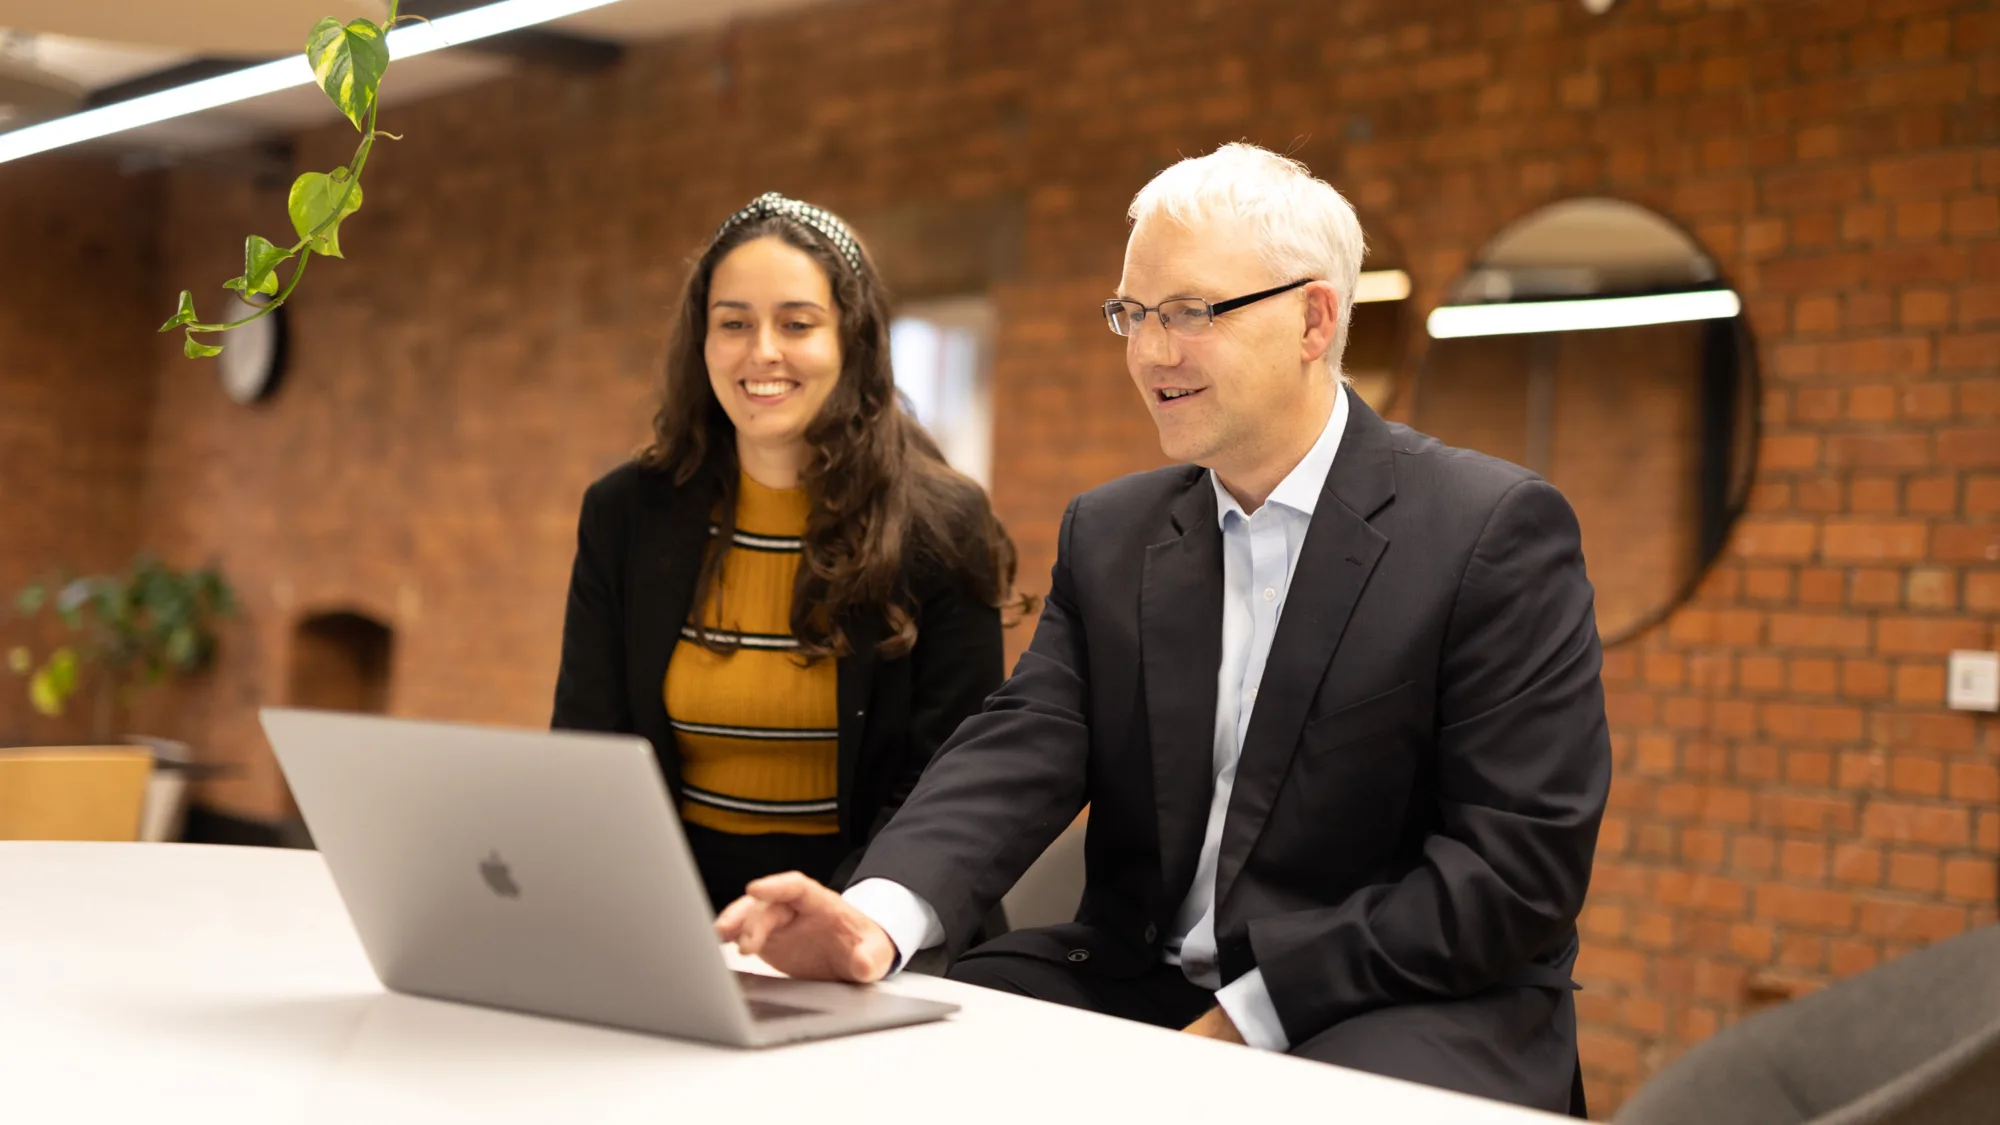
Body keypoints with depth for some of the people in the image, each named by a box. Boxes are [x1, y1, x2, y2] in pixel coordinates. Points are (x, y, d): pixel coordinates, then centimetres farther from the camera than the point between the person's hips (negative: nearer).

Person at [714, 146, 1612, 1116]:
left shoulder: (1498, 530, -6)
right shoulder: (1107, 534, 12)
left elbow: (1523, 860, -12)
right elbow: (1020, 748, -2)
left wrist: (1250, 1015, -18)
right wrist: (878, 918, -23)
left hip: (1406, 1014, -5)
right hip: (1134, 987, 5)